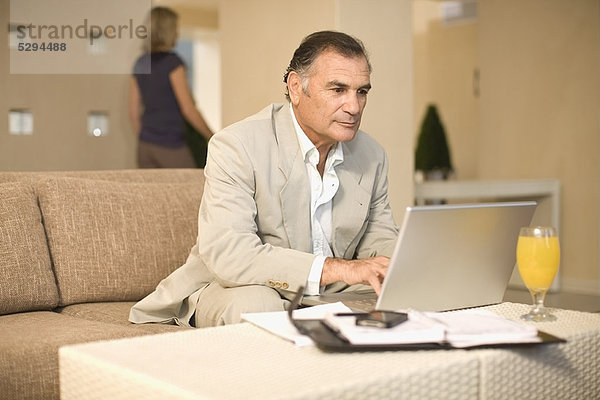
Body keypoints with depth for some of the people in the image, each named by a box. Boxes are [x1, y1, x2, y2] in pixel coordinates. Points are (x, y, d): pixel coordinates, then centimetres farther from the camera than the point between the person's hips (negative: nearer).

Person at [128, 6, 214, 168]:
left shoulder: (140, 64, 9)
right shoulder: (173, 62, -11)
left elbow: (134, 112, 12)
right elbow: (188, 109, -13)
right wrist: (212, 137, -4)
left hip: (145, 145, 7)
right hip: (170, 145, -7)